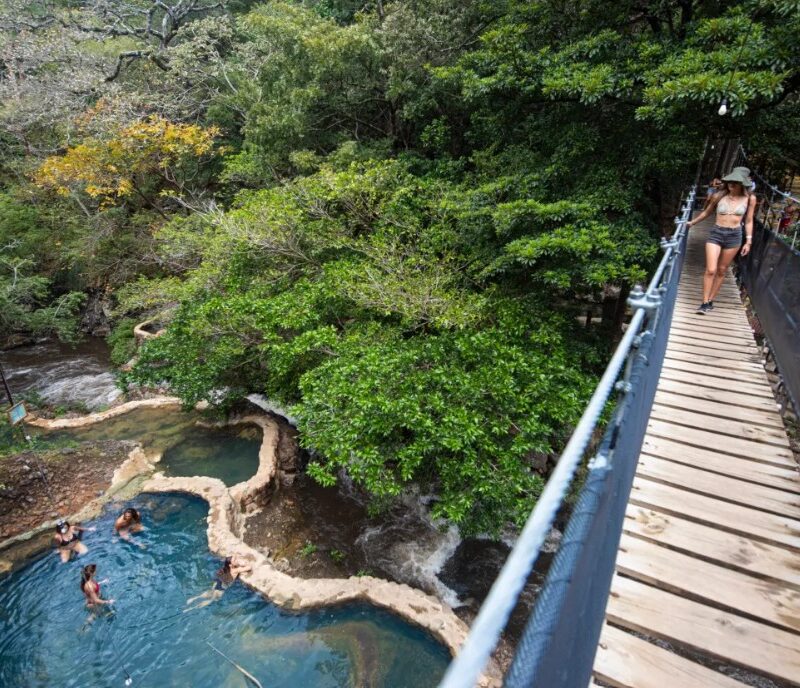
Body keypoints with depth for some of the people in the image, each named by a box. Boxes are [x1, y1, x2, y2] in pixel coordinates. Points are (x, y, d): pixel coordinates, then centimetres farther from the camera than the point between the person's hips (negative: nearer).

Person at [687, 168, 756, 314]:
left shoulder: (749, 199, 0)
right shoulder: (720, 196, -2)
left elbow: (748, 221, 7)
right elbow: (707, 212, 17)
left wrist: (748, 241, 3)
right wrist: (692, 222, 27)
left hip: (734, 236, 1)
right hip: (716, 234, -1)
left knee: (721, 271, 8)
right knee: (711, 270, -10)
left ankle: (710, 300, 17)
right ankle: (704, 303, -3)